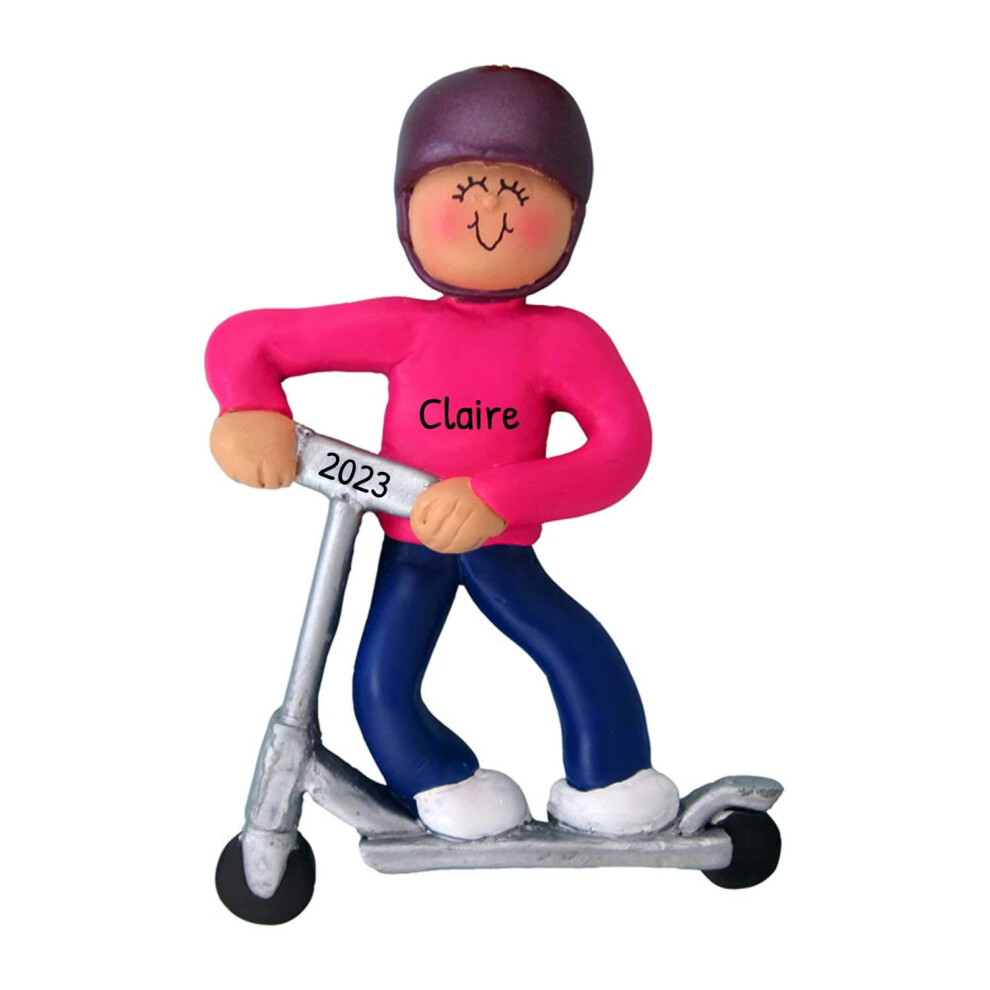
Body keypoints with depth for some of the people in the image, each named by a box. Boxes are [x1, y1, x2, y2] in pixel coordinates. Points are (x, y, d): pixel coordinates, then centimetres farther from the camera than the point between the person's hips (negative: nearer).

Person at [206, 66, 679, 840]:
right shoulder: (403, 328, -13)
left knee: (585, 653, -12)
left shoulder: (564, 338, -15)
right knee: (382, 681, -7)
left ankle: (609, 788, 12)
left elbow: (623, 448, -27)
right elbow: (243, 340, -7)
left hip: (504, 549, 0)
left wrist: (500, 497, -37)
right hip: (411, 550, 1)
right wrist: (250, 413, -30)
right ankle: (444, 783, 21)